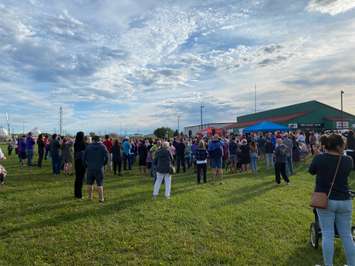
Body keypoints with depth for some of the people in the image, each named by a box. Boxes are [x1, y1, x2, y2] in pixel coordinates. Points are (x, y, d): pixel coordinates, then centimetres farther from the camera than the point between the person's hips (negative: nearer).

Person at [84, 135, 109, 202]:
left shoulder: (88, 146, 2)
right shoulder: (102, 146, -2)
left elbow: (84, 157, 2)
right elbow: (106, 157, -8)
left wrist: (86, 165, 14)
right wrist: (103, 164, 7)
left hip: (90, 167, 2)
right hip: (99, 168, -2)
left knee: (90, 183, 15)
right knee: (100, 184, 3)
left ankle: (90, 197, 23)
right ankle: (101, 198, 4)